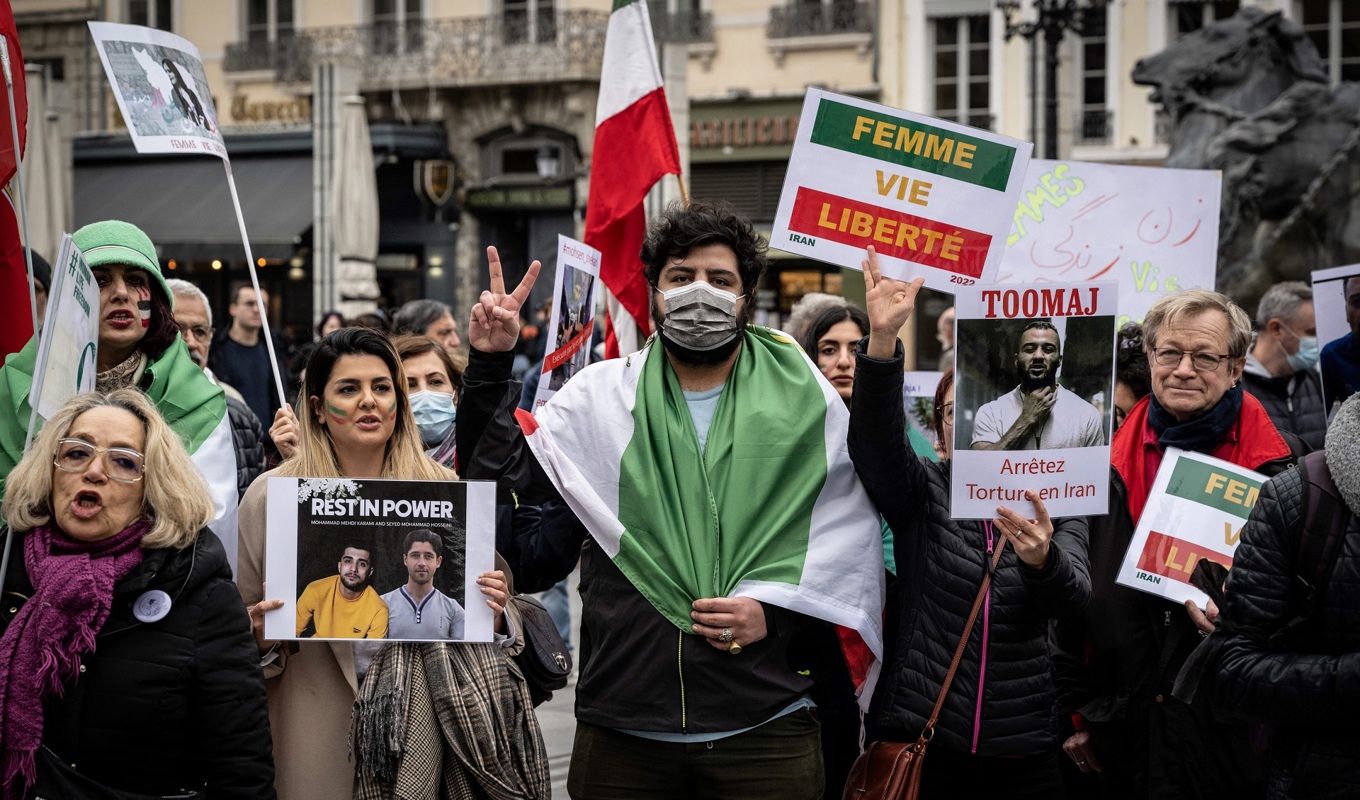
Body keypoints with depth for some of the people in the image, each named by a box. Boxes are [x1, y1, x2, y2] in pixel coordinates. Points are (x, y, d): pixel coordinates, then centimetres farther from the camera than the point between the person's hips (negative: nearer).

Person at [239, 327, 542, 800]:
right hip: (318, 735, -1)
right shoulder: (270, 496, -1)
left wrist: (493, 615, -8)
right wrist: (261, 635, -16)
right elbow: (244, 634, 6)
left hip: (421, 732, 1)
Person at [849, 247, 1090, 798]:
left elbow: (1073, 598, -11)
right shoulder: (923, 491, 3)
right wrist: (882, 339, -33)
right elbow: (875, 443, -17)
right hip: (920, 741, -1)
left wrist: (1041, 559, -35)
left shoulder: (1053, 509, 6)